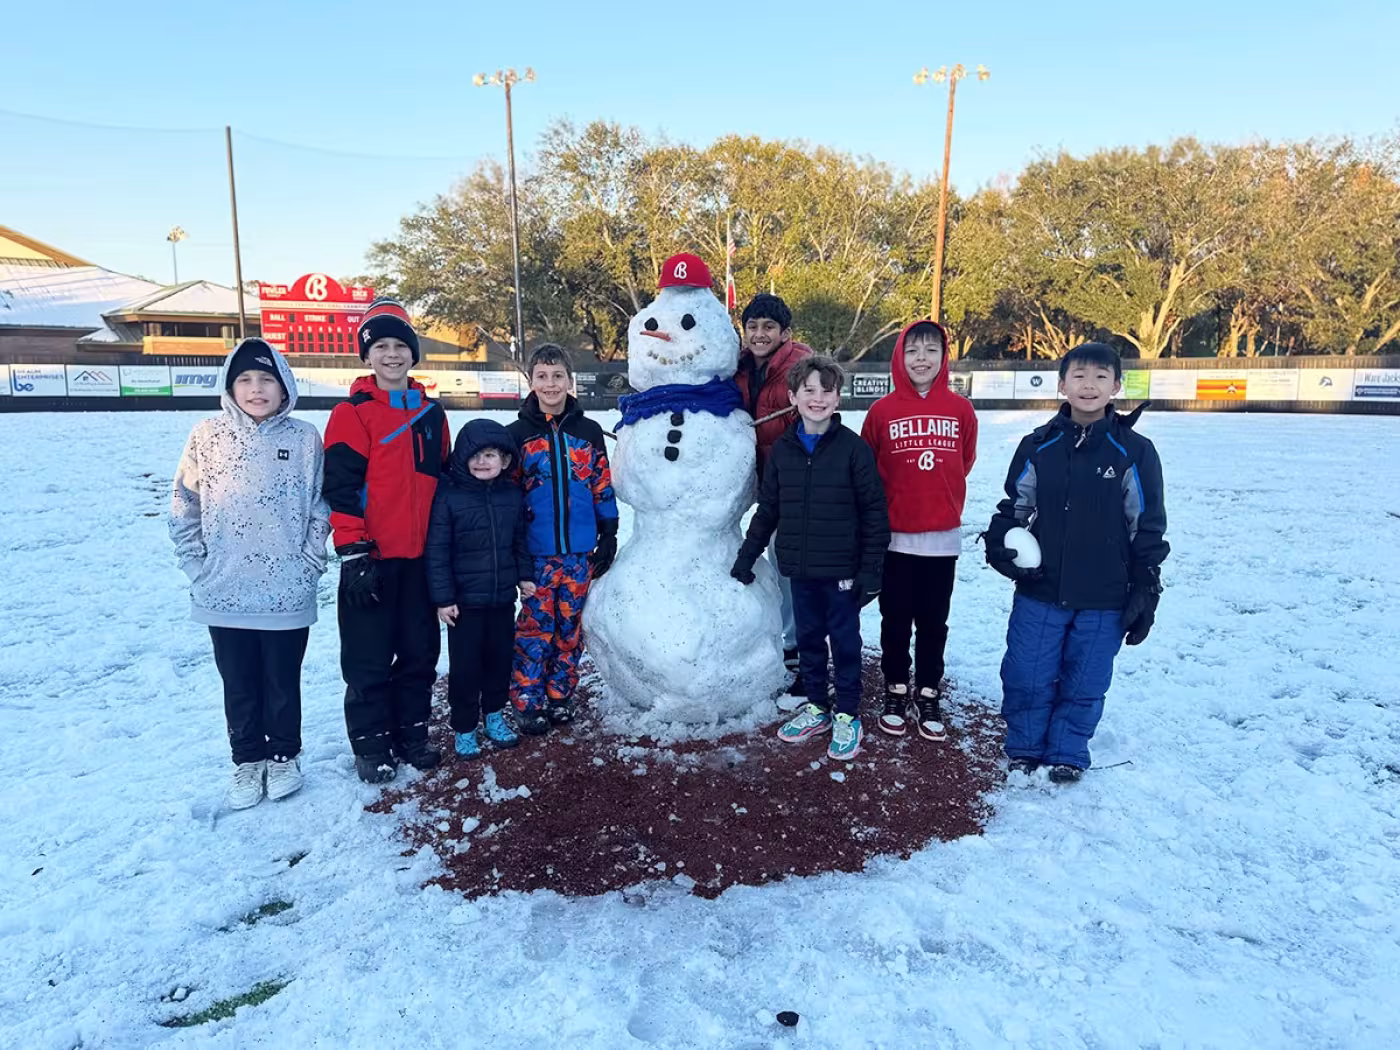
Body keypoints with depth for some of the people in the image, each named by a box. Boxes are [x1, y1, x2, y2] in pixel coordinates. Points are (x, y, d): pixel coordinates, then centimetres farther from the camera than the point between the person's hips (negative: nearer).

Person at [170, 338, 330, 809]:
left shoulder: (304, 438, -4)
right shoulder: (207, 435, -2)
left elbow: (321, 509, 0)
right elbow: (184, 507, 5)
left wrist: (309, 565, -5)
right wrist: (197, 565, -1)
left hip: (287, 594, -1)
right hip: (224, 593, 1)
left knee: (283, 683, 14)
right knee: (239, 686, 15)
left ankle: (284, 757, 34)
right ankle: (247, 761, 35)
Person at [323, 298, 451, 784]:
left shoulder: (431, 412, 11)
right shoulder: (353, 413, -5)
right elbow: (340, 488, -10)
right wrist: (352, 553, -15)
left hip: (421, 557, 5)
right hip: (372, 558, -5)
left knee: (421, 651, 12)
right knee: (370, 657, 5)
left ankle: (412, 734, 27)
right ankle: (371, 744, 20)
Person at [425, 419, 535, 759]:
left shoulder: (513, 495, 2)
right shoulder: (449, 496, -11)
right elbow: (436, 551, -11)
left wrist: (524, 575, 11)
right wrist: (443, 597, -12)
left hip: (503, 598, 4)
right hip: (464, 601, -4)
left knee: (500, 659, 16)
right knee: (465, 666, 5)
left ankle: (494, 715, 36)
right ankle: (464, 728, 22)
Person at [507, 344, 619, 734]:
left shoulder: (589, 431, 6)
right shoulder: (517, 433, 1)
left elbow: (603, 488, 9)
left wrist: (608, 536, 5)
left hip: (579, 549, 2)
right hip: (536, 551, -2)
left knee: (570, 626, 10)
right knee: (535, 626, 2)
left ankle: (560, 696, 25)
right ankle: (528, 703, 16)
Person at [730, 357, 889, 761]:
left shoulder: (853, 448, -9)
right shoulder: (782, 450, 3)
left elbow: (874, 513, -8)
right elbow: (767, 509, 11)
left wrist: (871, 570, -10)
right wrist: (747, 556, 12)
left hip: (842, 570, -4)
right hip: (800, 569, 4)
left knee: (845, 643, 9)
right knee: (808, 640, 15)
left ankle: (847, 716, 25)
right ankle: (817, 707, 33)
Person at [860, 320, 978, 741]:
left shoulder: (961, 409, -2)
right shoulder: (882, 411, -7)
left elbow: (964, 463, 11)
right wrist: (888, 506, 6)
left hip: (942, 536, 1)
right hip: (895, 536, -1)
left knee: (934, 622, 11)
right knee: (896, 620, 11)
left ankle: (928, 696, 26)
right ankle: (896, 691, 27)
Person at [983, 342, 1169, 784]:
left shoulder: (1135, 452, -4)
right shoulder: (1038, 446, -1)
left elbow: (1148, 529, 0)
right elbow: (1013, 508, 8)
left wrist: (1145, 592, -1)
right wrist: (1001, 548, -10)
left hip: (1104, 599, -1)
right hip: (1039, 592, 1)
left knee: (1085, 684, 12)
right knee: (1026, 677, 7)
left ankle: (1067, 754, 32)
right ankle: (1024, 747, 29)